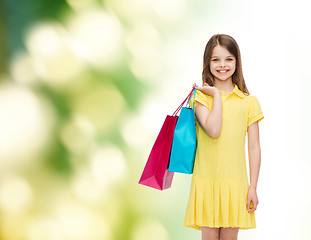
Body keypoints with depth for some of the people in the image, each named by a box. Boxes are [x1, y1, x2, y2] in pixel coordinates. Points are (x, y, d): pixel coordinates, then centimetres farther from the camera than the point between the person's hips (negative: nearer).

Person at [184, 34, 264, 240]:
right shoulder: (200, 97, 2)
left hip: (235, 183, 1)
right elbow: (213, 130, -15)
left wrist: (253, 187, 0)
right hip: (206, 180, -1)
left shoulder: (249, 102, 5)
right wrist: (217, 95, -7)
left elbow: (254, 147, 4)